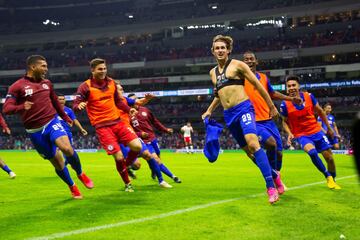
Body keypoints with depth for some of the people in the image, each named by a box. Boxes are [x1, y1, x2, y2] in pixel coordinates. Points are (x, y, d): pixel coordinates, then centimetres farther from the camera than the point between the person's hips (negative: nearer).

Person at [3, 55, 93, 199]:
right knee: (57, 162, 3)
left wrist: (66, 118, 34)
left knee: (67, 148, -26)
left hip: (52, 122, 2)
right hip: (35, 131, -2)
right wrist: (21, 107, -35)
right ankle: (72, 187, 27)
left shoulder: (47, 83, 9)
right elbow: (6, 109, -14)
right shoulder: (17, 87, -6)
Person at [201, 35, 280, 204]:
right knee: (248, 149, 5)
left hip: (243, 108, -6)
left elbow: (257, 85, 1)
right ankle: (272, 174, 20)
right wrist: (209, 111, 26)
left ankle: (271, 187, -26)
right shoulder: (213, 72, 17)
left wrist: (272, 107, 2)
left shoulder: (237, 65, -1)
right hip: (228, 115, 6)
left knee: (253, 143, -24)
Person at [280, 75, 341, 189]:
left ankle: (333, 180, 30)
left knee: (329, 158, 3)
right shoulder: (285, 104, -13)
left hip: (317, 132, 3)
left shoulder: (309, 96, -9)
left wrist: (329, 128, 11)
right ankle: (328, 177, -11)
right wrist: (289, 133, -16)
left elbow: (320, 111, 6)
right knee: (312, 151, -31)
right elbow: (285, 122, 2)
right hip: (302, 135, -3)